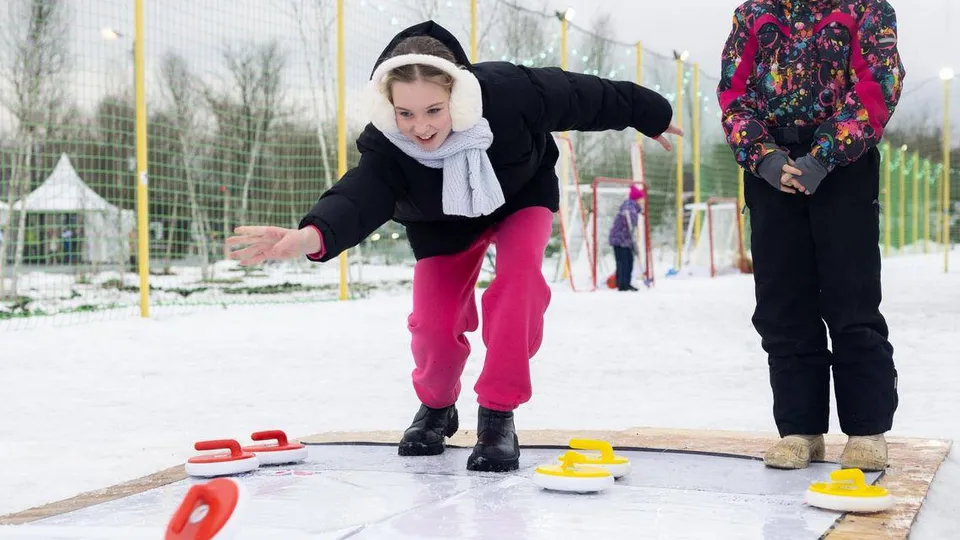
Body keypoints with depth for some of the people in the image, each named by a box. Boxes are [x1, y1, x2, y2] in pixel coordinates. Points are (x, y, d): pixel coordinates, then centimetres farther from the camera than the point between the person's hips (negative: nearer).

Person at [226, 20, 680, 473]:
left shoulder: (510, 91, -39)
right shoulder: (386, 145, -37)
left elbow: (588, 98, -21)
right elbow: (359, 196, -55)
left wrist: (652, 116, -3)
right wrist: (314, 235, -80)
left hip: (522, 194, -1)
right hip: (442, 220, 1)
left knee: (519, 274, -27)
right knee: (434, 320, -9)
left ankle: (498, 415, -16)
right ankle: (436, 407, 24)